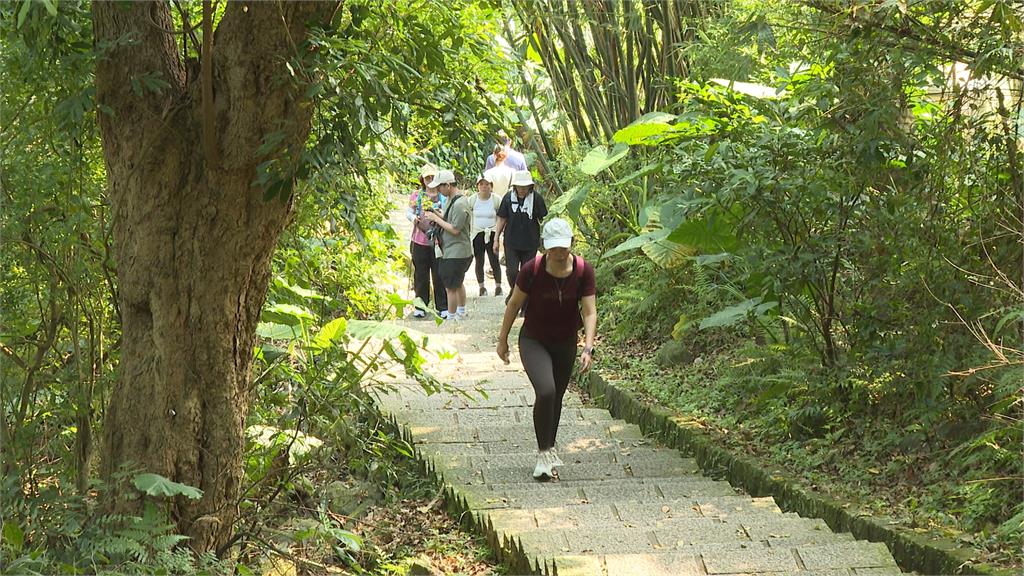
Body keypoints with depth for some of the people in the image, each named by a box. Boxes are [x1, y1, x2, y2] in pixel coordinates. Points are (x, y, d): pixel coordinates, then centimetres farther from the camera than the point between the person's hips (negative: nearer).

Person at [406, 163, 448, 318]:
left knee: (440, 275, 0)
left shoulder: (444, 196, 5)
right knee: (420, 276, 7)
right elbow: (408, 212, 3)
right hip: (420, 242, 2)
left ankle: (442, 307, 7)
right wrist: (414, 218, -20)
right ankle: (420, 307, 15)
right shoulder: (416, 195, 10)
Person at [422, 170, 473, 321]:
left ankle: (451, 318, 4)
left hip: (456, 253, -10)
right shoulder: (450, 199, 8)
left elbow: (455, 229, -24)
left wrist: (436, 218, -18)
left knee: (451, 287, -4)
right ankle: (461, 312, 38)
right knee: (458, 283, 23)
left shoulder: (460, 204, -23)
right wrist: (436, 215, 0)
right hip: (451, 250, 10)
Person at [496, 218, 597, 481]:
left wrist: (588, 348, -26)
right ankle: (544, 454, -12)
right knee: (546, 392, -24)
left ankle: (549, 451, 34)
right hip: (533, 341, -3)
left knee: (556, 398, 14)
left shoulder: (584, 271, -15)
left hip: (566, 343, 3)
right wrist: (503, 339, 2)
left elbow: (590, 312, -14)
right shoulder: (533, 269, -20)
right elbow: (514, 304, -6)